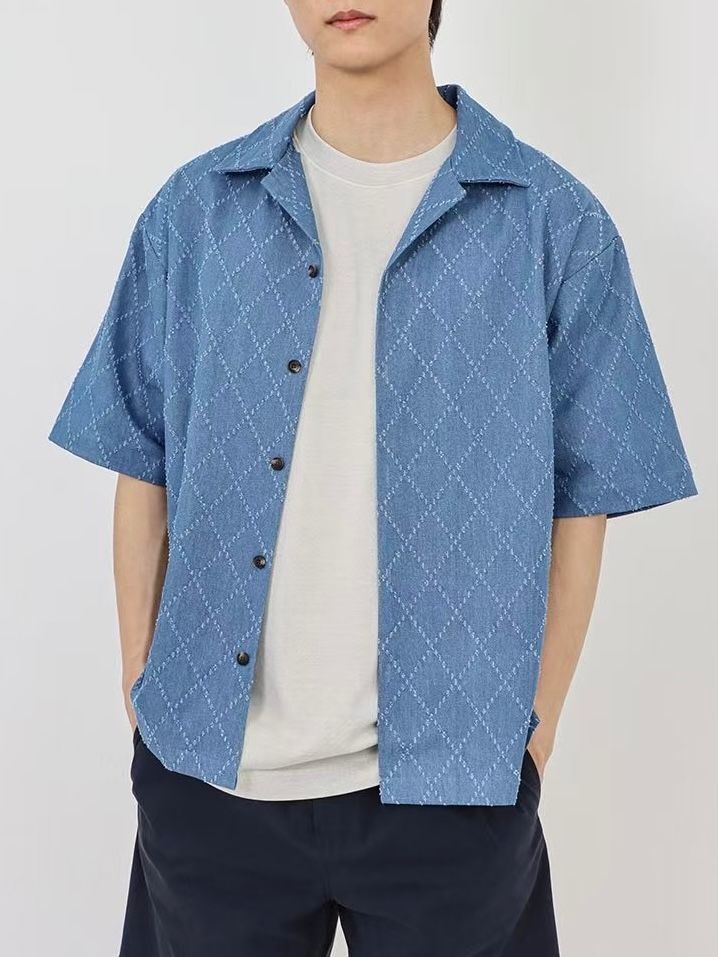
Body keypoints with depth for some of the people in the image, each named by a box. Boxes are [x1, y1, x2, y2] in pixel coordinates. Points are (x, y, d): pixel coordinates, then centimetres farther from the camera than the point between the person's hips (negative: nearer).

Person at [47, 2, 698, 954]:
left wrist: (535, 729, -1)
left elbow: (581, 495, 0)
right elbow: (146, 469, 5)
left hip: (448, 774, -1)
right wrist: (141, 693, 4)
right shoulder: (196, 211, 3)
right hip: (207, 768, 2)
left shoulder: (555, 222, -3)